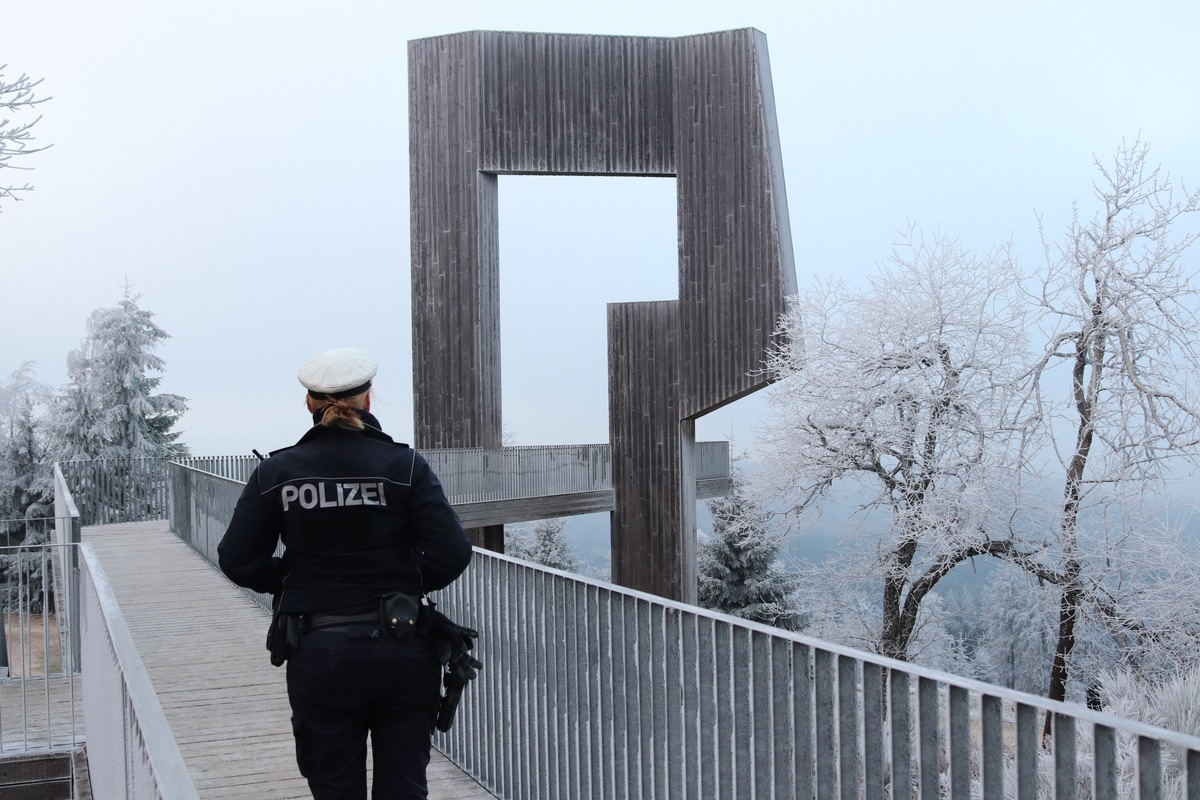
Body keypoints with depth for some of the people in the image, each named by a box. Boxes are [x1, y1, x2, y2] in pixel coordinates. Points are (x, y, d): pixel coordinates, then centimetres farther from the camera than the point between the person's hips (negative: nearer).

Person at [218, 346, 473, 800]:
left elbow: (237, 561, -1)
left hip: (318, 656, 1)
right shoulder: (404, 466, -7)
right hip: (402, 654, 0)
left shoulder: (275, 473, -3)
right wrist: (409, 584, 7)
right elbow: (452, 554, -12)